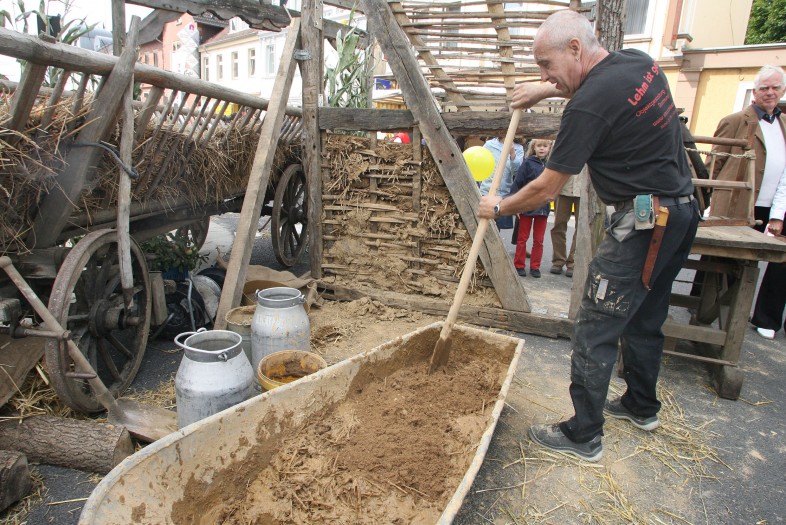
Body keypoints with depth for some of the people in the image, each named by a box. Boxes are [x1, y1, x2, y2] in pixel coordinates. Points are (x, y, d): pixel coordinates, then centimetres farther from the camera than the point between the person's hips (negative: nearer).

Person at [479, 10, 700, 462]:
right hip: (683, 210, 10)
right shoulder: (639, 61, 5)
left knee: (594, 333, -1)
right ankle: (642, 406, 40)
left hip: (644, 223, -10)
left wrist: (498, 208, 1)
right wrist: (549, 90, 21)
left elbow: (546, 191, -15)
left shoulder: (589, 105, -21)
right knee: (645, 320, 22)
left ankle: (584, 437, 11)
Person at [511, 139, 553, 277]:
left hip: (543, 208, 3)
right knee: (522, 238, 8)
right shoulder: (528, 163, -7)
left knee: (539, 240, 9)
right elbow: (517, 184, -8)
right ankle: (519, 265, 17)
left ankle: (535, 267, 20)